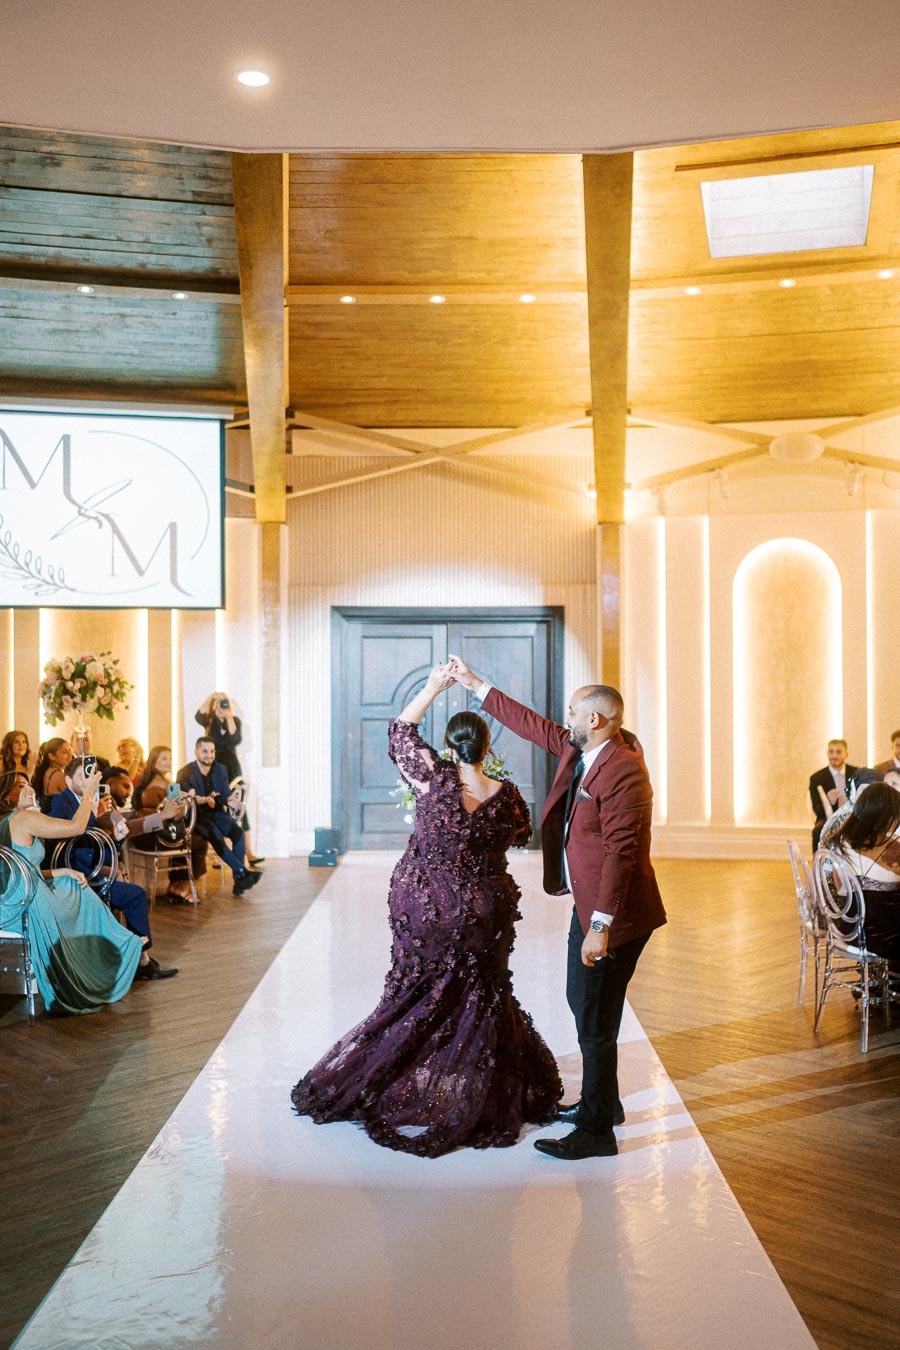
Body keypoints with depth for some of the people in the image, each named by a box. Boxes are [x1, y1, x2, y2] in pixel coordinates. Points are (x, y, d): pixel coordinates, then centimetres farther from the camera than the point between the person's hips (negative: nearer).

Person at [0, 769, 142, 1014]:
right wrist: (88, 792, 0)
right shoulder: (24, 818, -13)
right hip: (22, 908, -10)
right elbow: (76, 826, -13)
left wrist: (64, 872, 11)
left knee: (78, 891, 21)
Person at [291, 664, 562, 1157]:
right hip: (484, 910, 1)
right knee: (480, 999, 15)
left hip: (423, 908, -1)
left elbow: (400, 731, -1)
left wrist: (433, 687, 7)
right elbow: (521, 833, 11)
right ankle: (483, 1101, 25)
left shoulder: (434, 779, -15)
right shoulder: (505, 795, -11)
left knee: (416, 996, 14)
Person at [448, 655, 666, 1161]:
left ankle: (597, 1131, 12)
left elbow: (621, 853, -27)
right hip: (586, 904, 11)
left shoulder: (623, 772, -24)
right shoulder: (579, 749, 4)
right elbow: (535, 726, 18)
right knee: (582, 1001, 23)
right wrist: (477, 685, 21)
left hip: (612, 912, -10)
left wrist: (600, 925, -28)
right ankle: (601, 1101, 41)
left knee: (595, 1020, -2)